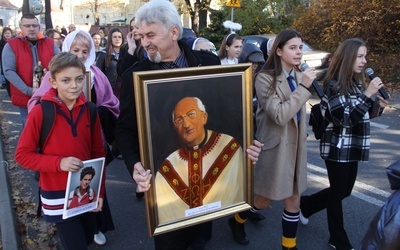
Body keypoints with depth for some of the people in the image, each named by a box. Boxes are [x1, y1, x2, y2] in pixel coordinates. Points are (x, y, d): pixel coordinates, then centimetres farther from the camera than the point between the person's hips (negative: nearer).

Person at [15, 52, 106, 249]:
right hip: (57, 194, -4)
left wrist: (99, 191, 2)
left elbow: (98, 154, 4)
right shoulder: (40, 112, -15)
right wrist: (59, 163, -23)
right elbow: (22, 155, -10)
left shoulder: (89, 110, -4)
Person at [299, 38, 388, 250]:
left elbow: (359, 115, 15)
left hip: (352, 147, 8)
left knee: (344, 191, 17)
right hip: (337, 148, -8)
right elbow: (345, 119, -24)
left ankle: (305, 204, 37)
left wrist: (376, 105, -1)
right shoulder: (334, 85, -17)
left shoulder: (357, 83, 8)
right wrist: (368, 95, -27)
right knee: (338, 192, 6)